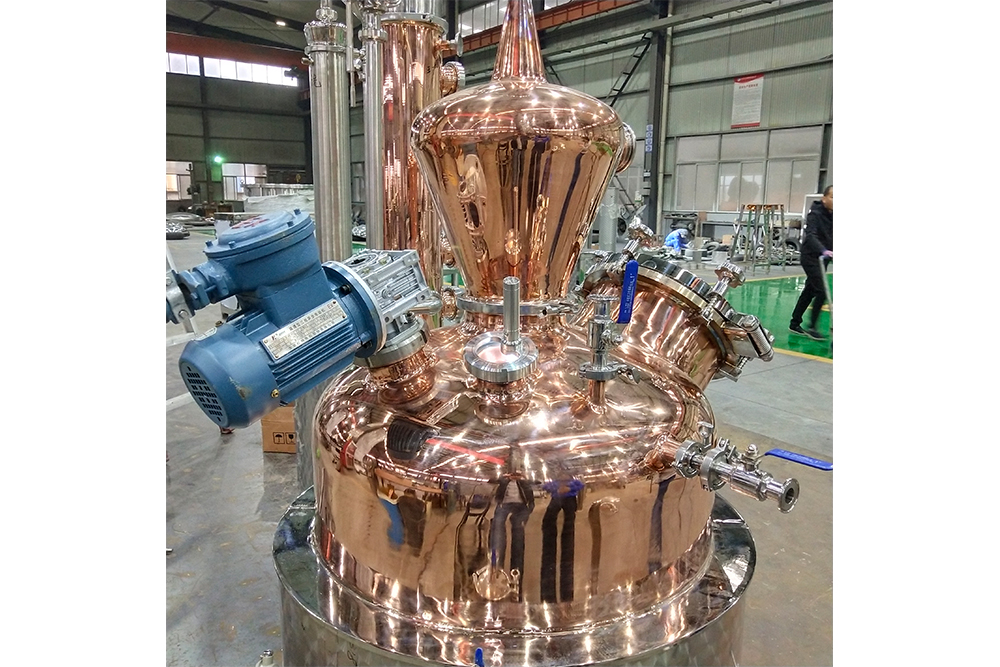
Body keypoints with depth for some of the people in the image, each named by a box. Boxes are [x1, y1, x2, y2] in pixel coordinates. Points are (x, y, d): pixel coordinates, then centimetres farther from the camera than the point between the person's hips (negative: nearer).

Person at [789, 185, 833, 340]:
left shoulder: (831, 215, 7)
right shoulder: (815, 214, -16)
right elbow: (811, 236, -31)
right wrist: (823, 250, -46)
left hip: (823, 257, 8)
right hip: (811, 257, -8)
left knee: (810, 291, 12)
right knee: (822, 291, -13)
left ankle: (794, 324, 21)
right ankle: (812, 327, -4)